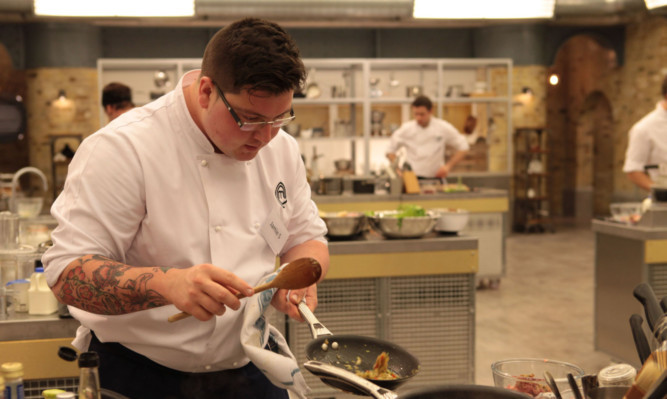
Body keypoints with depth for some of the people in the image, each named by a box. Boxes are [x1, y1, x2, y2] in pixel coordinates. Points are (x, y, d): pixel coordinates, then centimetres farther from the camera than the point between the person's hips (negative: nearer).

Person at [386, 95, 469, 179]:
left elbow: (463, 147, 7)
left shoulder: (444, 128, -1)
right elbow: (390, 151, 8)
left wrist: (448, 166, -2)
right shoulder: (405, 129, -1)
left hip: (435, 178, 1)